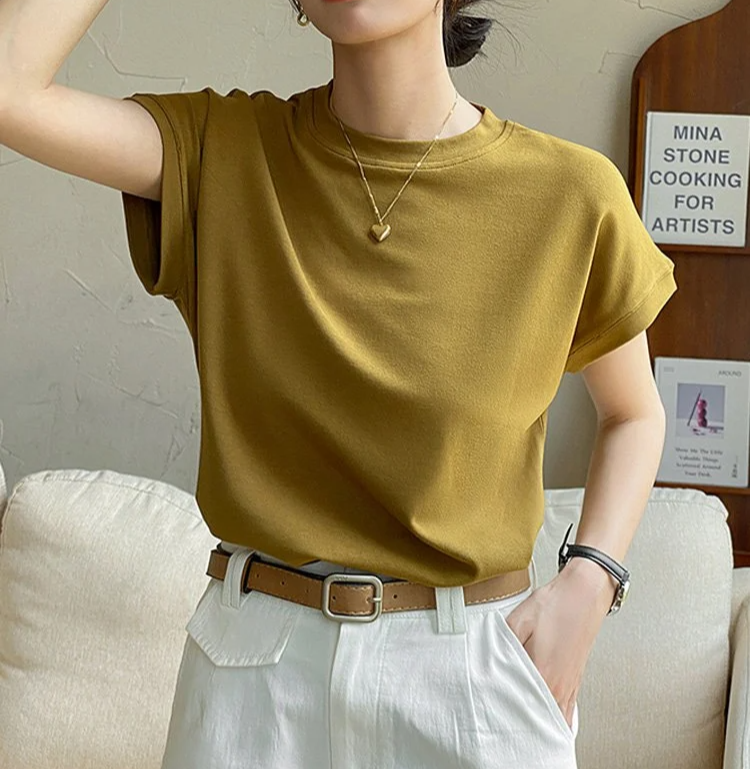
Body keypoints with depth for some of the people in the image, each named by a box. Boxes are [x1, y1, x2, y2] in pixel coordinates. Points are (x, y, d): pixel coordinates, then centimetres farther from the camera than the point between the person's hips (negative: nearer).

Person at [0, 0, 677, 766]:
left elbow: (634, 413, 7)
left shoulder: (571, 192, -7)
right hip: (255, 656, 1)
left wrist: (587, 581, -8)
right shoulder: (223, 147, -4)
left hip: (472, 665, 0)